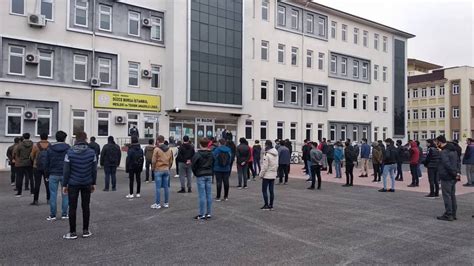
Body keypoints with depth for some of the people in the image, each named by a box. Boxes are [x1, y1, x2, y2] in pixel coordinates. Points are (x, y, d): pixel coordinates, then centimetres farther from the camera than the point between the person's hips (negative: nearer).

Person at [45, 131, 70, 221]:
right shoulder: (68, 148, -3)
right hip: (65, 175, 0)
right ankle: (64, 214, 10)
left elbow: (47, 163, 5)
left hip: (53, 175, 1)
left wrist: (47, 174, 12)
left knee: (53, 195, 5)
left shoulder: (50, 149, 2)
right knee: (65, 195, 7)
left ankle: (52, 215, 7)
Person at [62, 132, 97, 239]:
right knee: (86, 206, 10)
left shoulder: (69, 153, -7)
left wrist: (64, 185, 2)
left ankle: (72, 232, 11)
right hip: (87, 184, 2)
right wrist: (93, 183, 10)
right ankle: (85, 231, 17)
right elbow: (94, 170, 0)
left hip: (73, 184, -2)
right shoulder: (92, 152, -4)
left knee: (72, 207, 6)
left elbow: (66, 171, -6)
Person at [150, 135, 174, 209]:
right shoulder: (169, 149, 6)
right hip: (166, 170, 5)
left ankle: (157, 204, 3)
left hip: (158, 170, -5)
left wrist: (153, 168, 6)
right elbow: (171, 161, 8)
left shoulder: (156, 149, -10)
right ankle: (166, 203, 15)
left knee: (158, 187, 0)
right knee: (166, 187, 9)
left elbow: (153, 161, -9)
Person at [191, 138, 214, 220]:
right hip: (209, 175, 5)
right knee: (209, 195, 9)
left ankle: (202, 214, 3)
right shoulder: (211, 154, 3)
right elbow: (213, 164, 8)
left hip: (200, 176, -5)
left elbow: (193, 165, -9)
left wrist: (196, 173, 6)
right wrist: (210, 172, 13)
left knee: (202, 195, -1)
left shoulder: (197, 154, -13)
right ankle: (209, 213, 14)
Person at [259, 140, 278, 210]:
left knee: (264, 190, 2)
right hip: (273, 175, 7)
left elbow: (265, 166, -18)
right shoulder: (276, 154, 6)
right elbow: (277, 165, 12)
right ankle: (271, 205, 16)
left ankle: (266, 205, 2)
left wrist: (261, 174, -9)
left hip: (267, 175, -7)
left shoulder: (267, 154, -18)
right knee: (271, 191, 11)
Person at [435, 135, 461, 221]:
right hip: (453, 178, 9)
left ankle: (448, 215, 2)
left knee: (447, 196, -2)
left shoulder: (443, 152, -17)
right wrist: (458, 172, 6)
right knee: (452, 195, 15)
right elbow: (458, 162, 14)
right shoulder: (454, 150, 13)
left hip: (446, 178, -9)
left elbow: (447, 165, -24)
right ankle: (453, 214, 22)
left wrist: (455, 174, -17)